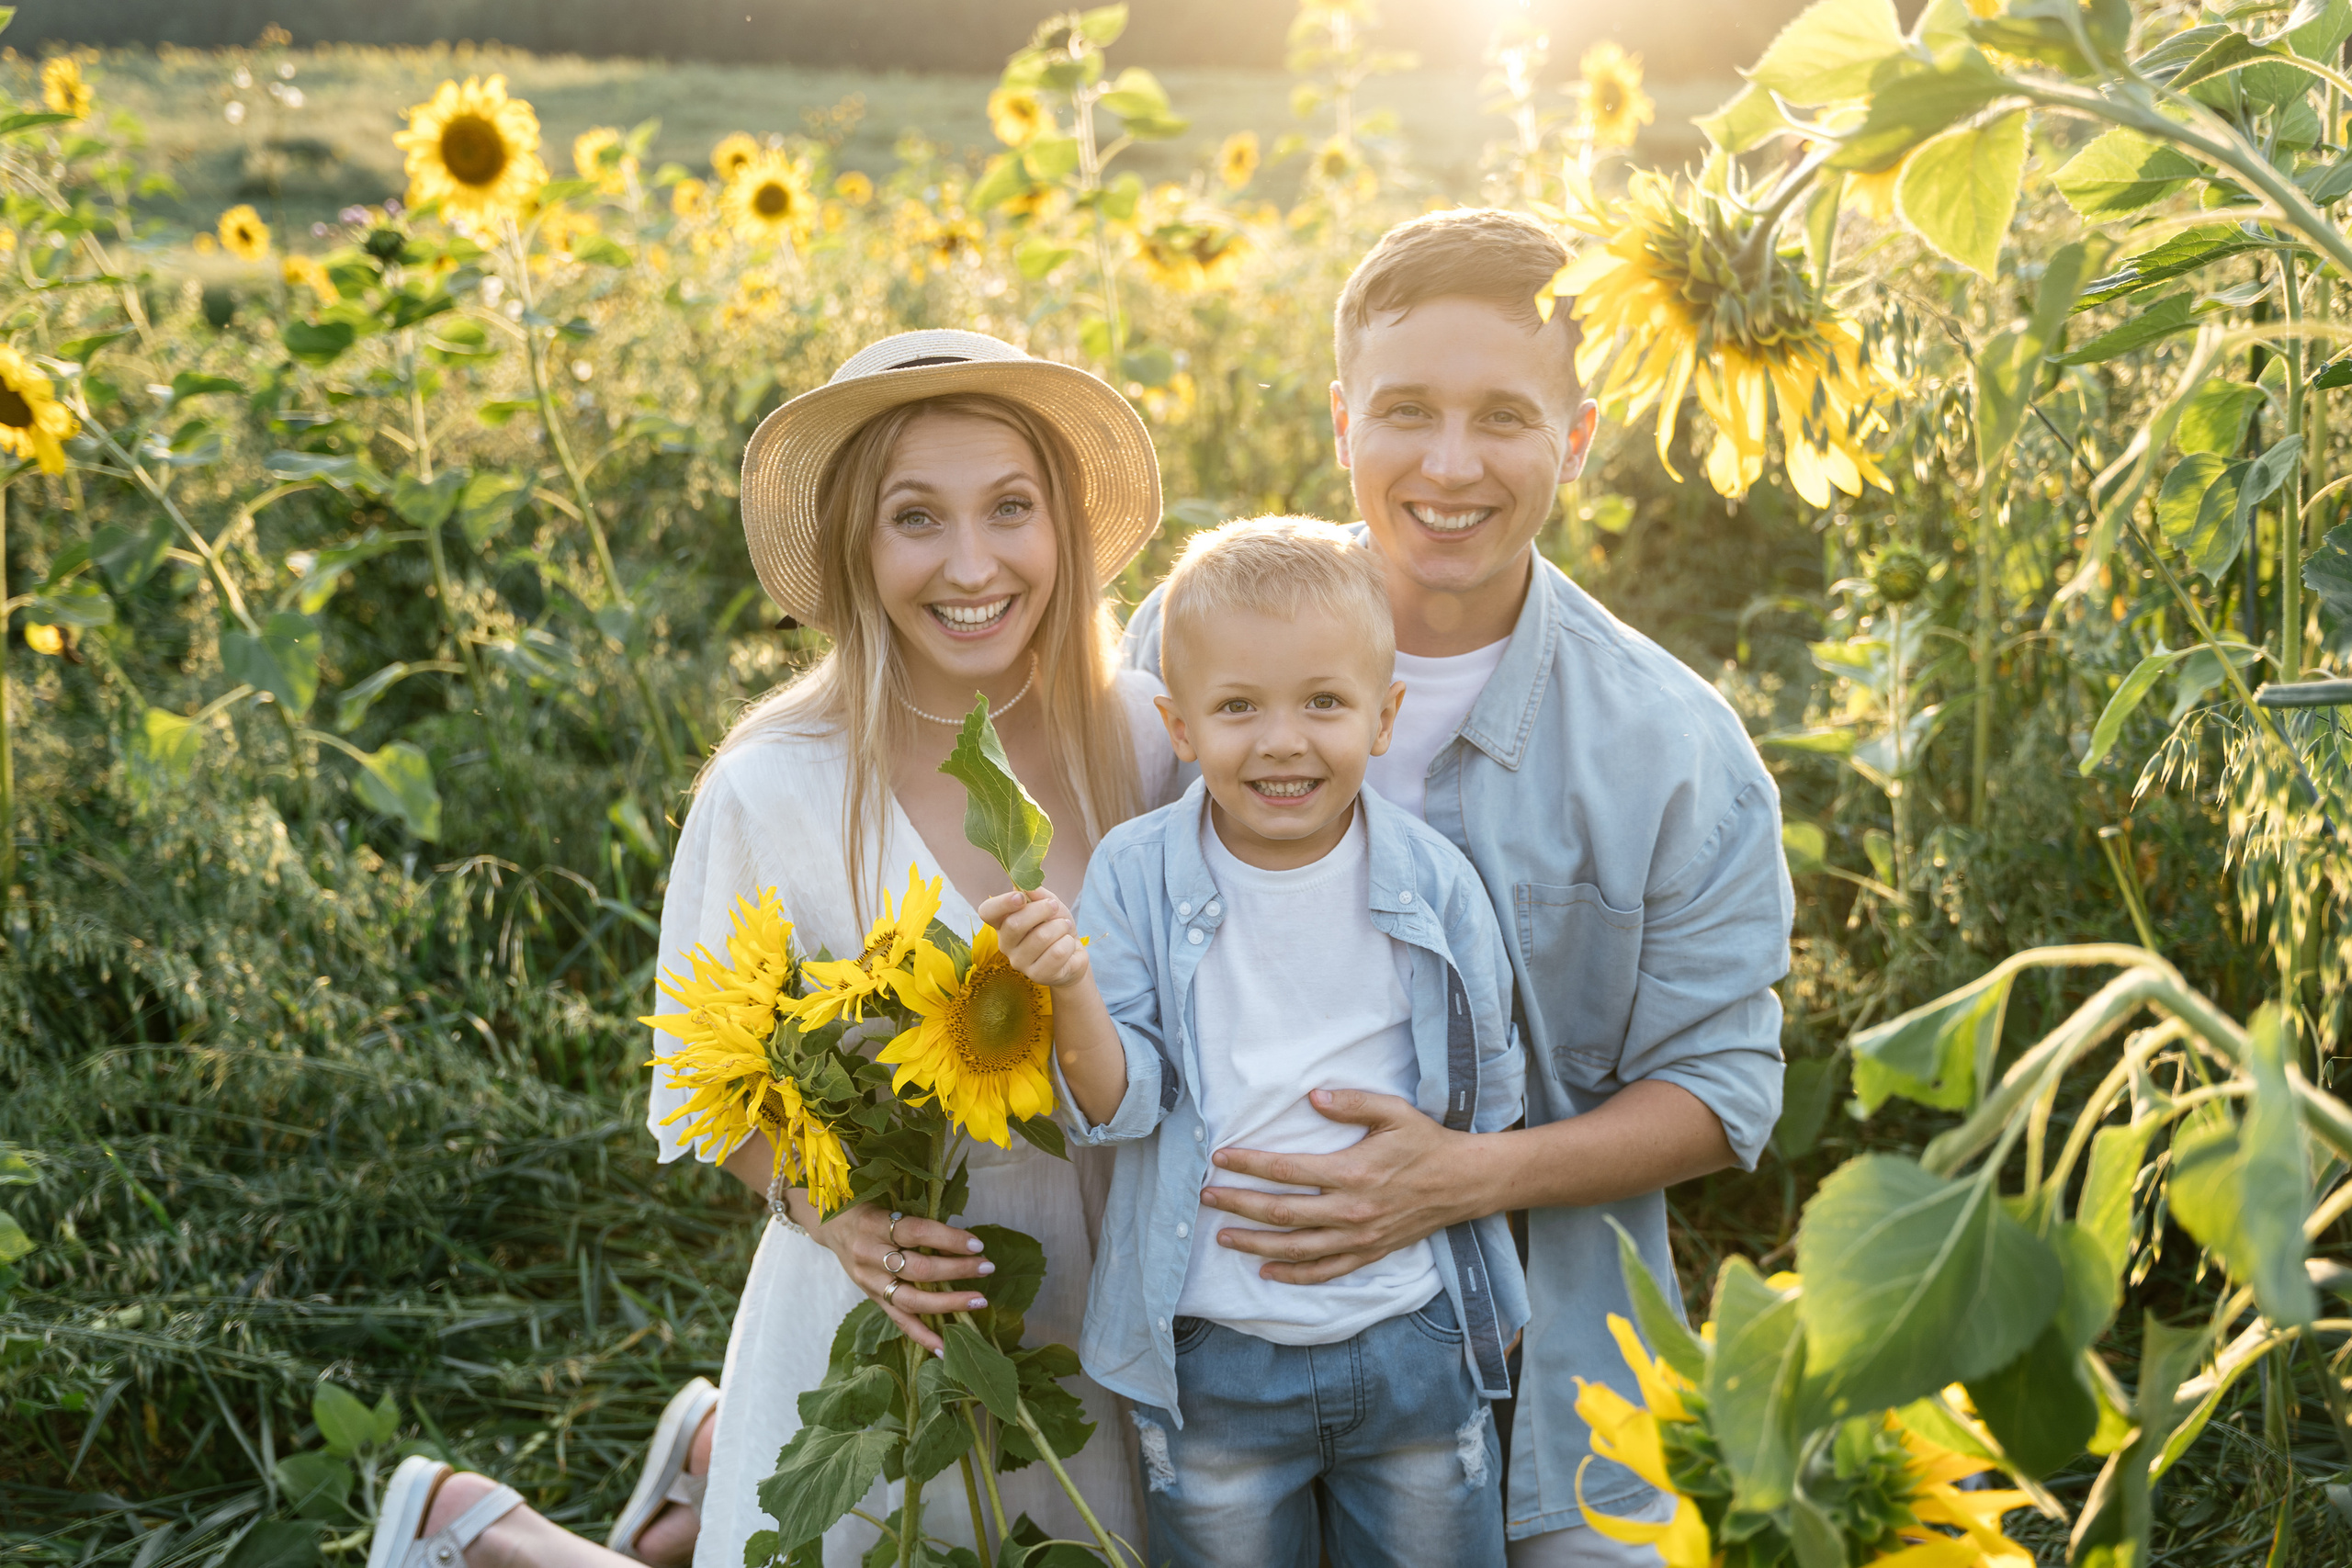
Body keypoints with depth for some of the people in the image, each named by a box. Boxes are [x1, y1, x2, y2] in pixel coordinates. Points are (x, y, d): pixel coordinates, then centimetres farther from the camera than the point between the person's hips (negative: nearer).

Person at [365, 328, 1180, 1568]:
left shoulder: (1142, 733, -11)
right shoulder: (777, 792, -20)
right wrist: (832, 1212, -26)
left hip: (1101, 1280, 4)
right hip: (883, 1311, -4)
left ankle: (731, 1458, 43)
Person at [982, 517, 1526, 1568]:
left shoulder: (1434, 881, -6)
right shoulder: (1135, 876, -8)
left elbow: (1488, 1095, 7)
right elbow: (1121, 1108, -12)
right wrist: (1072, 996, -28)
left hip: (1412, 1336, 1)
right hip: (1211, 1351, -1)